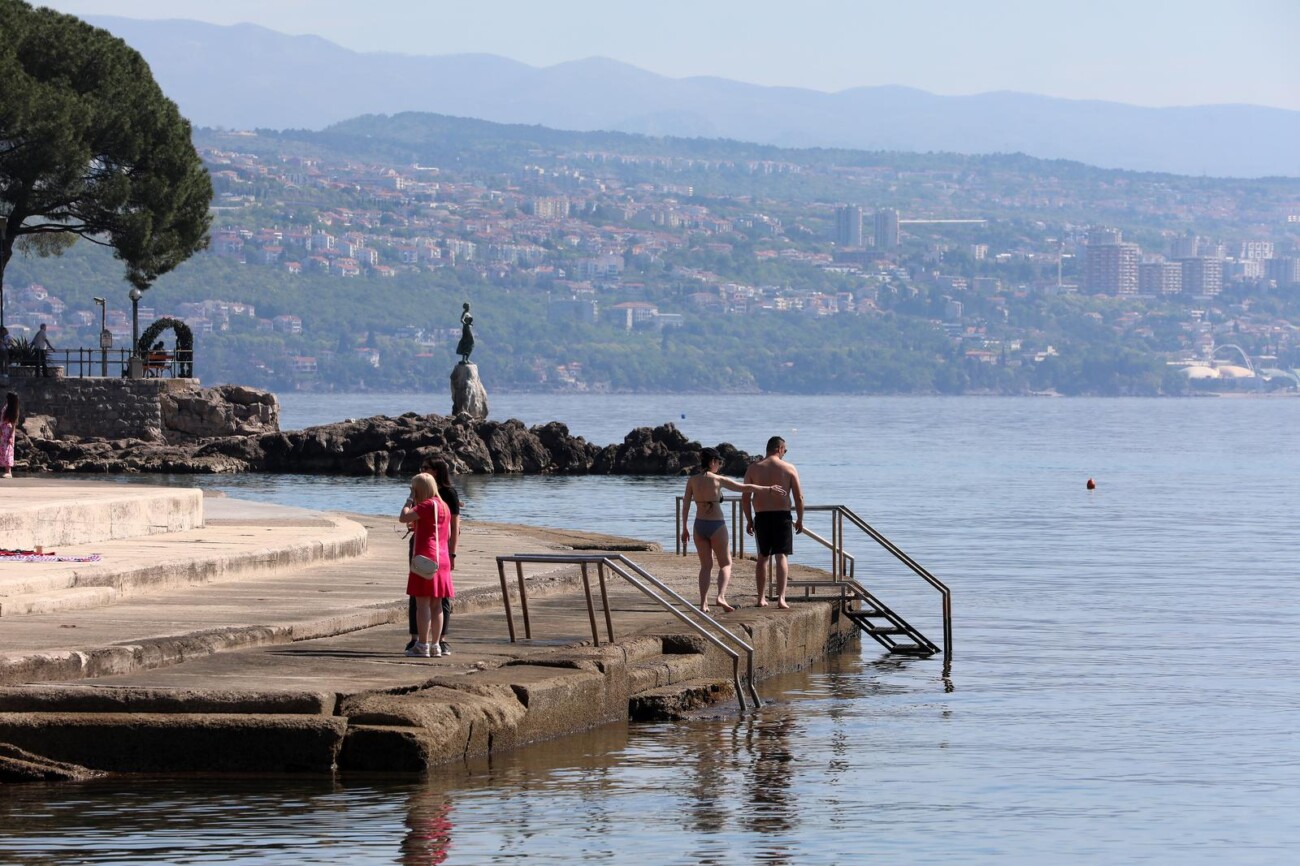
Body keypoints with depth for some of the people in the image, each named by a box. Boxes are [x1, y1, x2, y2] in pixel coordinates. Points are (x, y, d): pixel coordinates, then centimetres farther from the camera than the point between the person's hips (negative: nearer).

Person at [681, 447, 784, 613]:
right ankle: (721, 596, -14)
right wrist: (768, 489, 6)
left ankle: (703, 603, 6)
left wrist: (685, 528, 12)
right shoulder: (718, 480, -9)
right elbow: (745, 488, -4)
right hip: (716, 525, -4)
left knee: (706, 565, 14)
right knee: (725, 564, 8)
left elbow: (685, 505, 2)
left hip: (699, 525, 4)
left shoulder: (692, 480, 0)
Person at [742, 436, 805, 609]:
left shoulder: (753, 469, 3)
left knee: (762, 557, 15)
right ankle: (781, 598, -14)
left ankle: (761, 598, 18)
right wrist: (800, 520, 9)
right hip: (782, 516, -2)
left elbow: (745, 498, 1)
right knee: (781, 556, -2)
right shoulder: (789, 469, -1)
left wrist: (749, 520, 10)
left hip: (761, 517, 2)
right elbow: (799, 497, -2)